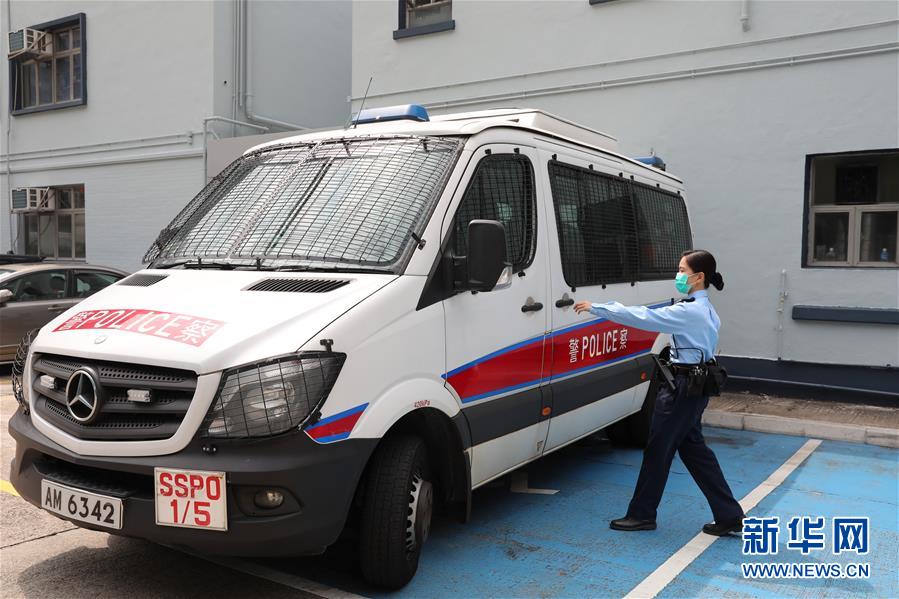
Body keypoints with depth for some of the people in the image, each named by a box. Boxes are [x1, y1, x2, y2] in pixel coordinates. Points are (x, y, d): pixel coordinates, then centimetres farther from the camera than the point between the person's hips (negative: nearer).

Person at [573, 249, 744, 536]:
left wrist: (596, 308, -20)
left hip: (683, 388, -10)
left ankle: (642, 514, 17)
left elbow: (643, 317, -24)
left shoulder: (689, 312, -20)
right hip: (695, 386, 10)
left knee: (658, 449, 3)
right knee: (693, 449, 15)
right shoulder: (705, 310, 10)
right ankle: (729, 516, 19)